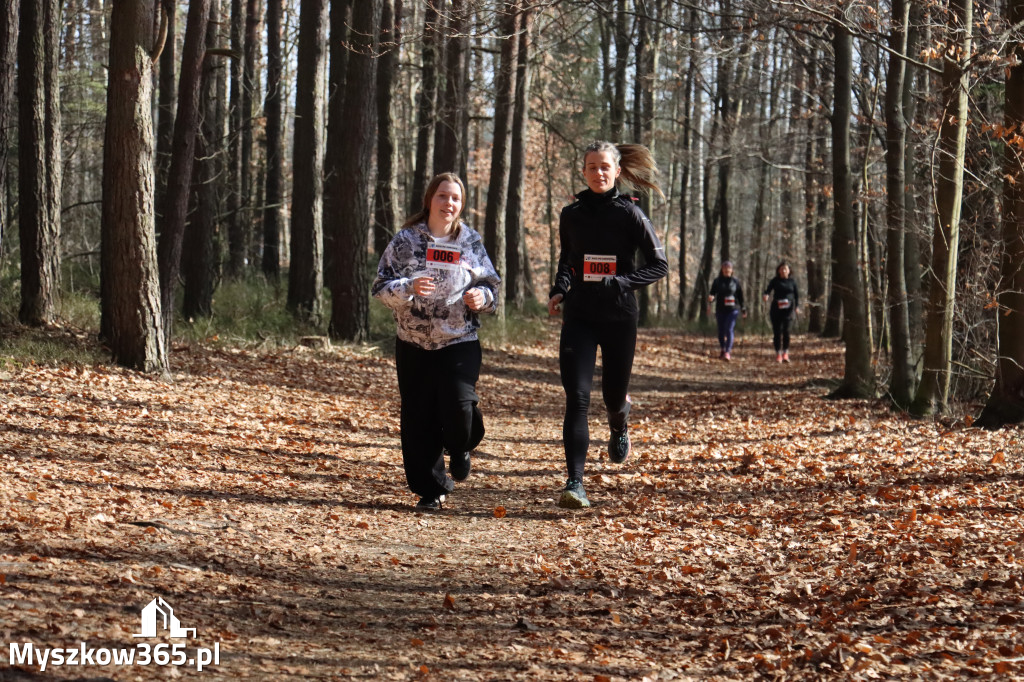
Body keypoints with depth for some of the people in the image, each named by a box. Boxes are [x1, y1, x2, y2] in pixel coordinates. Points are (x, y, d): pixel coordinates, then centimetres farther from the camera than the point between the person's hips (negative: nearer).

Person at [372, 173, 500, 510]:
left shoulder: (471, 241, 5)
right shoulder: (406, 240, 0)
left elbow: (491, 284, 13)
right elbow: (380, 286, -1)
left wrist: (482, 296, -10)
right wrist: (409, 287, -21)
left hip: (460, 344, 0)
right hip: (413, 345, 0)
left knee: (459, 407, -18)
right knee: (419, 420, 1)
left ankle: (460, 449, 17)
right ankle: (431, 489, 15)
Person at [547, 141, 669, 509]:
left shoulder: (629, 213, -4)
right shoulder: (572, 214, 6)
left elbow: (659, 265, -4)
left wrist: (620, 282, -17)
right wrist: (559, 289, 5)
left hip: (619, 317, -1)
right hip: (579, 316, 1)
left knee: (613, 396, 10)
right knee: (577, 397, -12)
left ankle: (619, 426, 50)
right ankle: (575, 484, -14)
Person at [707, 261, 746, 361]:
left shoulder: (735, 282, 3)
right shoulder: (717, 281, 5)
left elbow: (740, 296, 10)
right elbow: (712, 293, 4)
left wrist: (743, 309, 12)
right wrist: (710, 299, -20)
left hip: (732, 310, -2)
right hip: (720, 310, 2)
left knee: (729, 330, -14)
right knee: (721, 331, 8)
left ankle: (728, 352, -20)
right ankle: (723, 350, 26)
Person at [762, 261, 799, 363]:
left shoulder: (792, 281, 8)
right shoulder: (775, 281, 6)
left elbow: (796, 294, 11)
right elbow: (768, 289, -6)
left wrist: (797, 306, -1)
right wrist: (766, 295, -29)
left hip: (788, 309, -1)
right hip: (776, 309, 1)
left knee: (786, 330, -13)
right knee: (777, 331, 1)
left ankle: (785, 353, -5)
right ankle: (778, 354, 9)